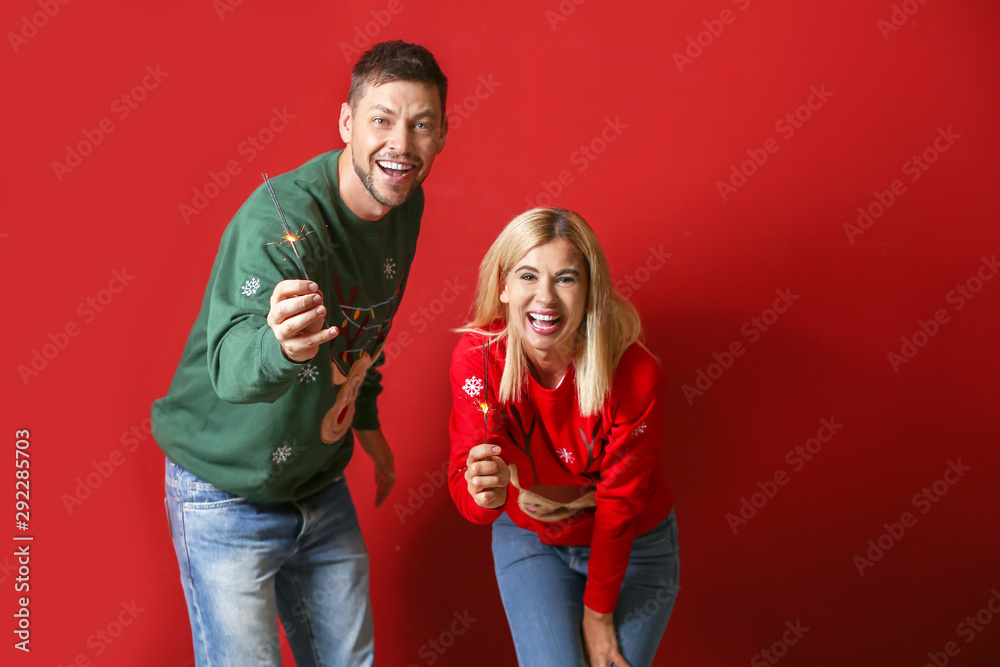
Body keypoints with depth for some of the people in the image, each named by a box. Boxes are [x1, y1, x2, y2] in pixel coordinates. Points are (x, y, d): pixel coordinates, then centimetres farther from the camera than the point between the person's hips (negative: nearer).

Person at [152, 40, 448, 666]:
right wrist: (280, 346, -64)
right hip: (228, 496, -7)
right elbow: (230, 364, -43)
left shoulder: (407, 203, -2)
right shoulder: (280, 217, -27)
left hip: (322, 489, 7)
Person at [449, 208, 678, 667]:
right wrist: (483, 494, -52)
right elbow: (466, 487, -28)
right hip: (528, 539, 1)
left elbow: (620, 504, -17)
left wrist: (598, 614, -9)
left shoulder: (636, 375, -27)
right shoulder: (477, 357, -23)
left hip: (631, 545, -1)